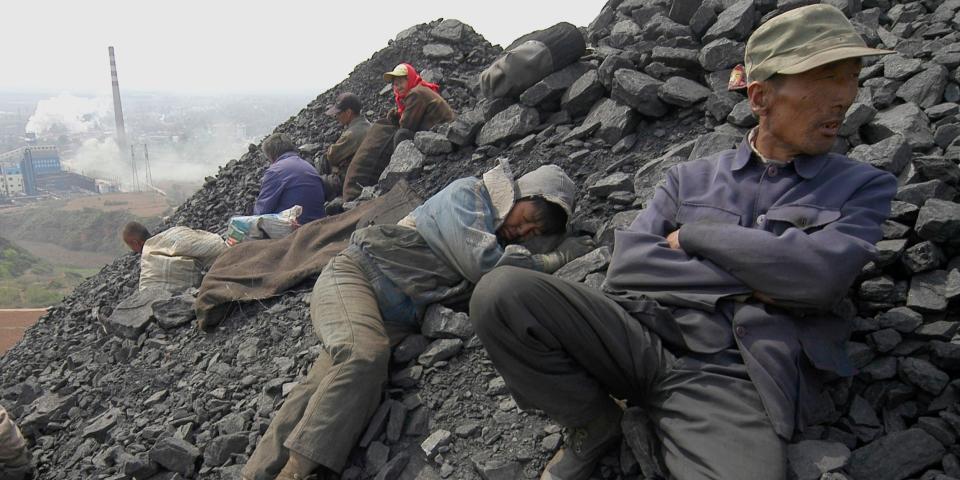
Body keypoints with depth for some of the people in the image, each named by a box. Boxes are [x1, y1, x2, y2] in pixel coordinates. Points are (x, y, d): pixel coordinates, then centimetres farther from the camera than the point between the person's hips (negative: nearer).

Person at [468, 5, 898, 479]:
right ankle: (594, 423, 1)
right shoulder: (691, 177, 15)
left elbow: (819, 275, -9)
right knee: (501, 292, -20)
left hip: (733, 375, -3)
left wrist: (693, 233, 0)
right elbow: (626, 264, 1)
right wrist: (749, 283, -5)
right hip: (640, 333, 4)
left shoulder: (862, 187, 12)